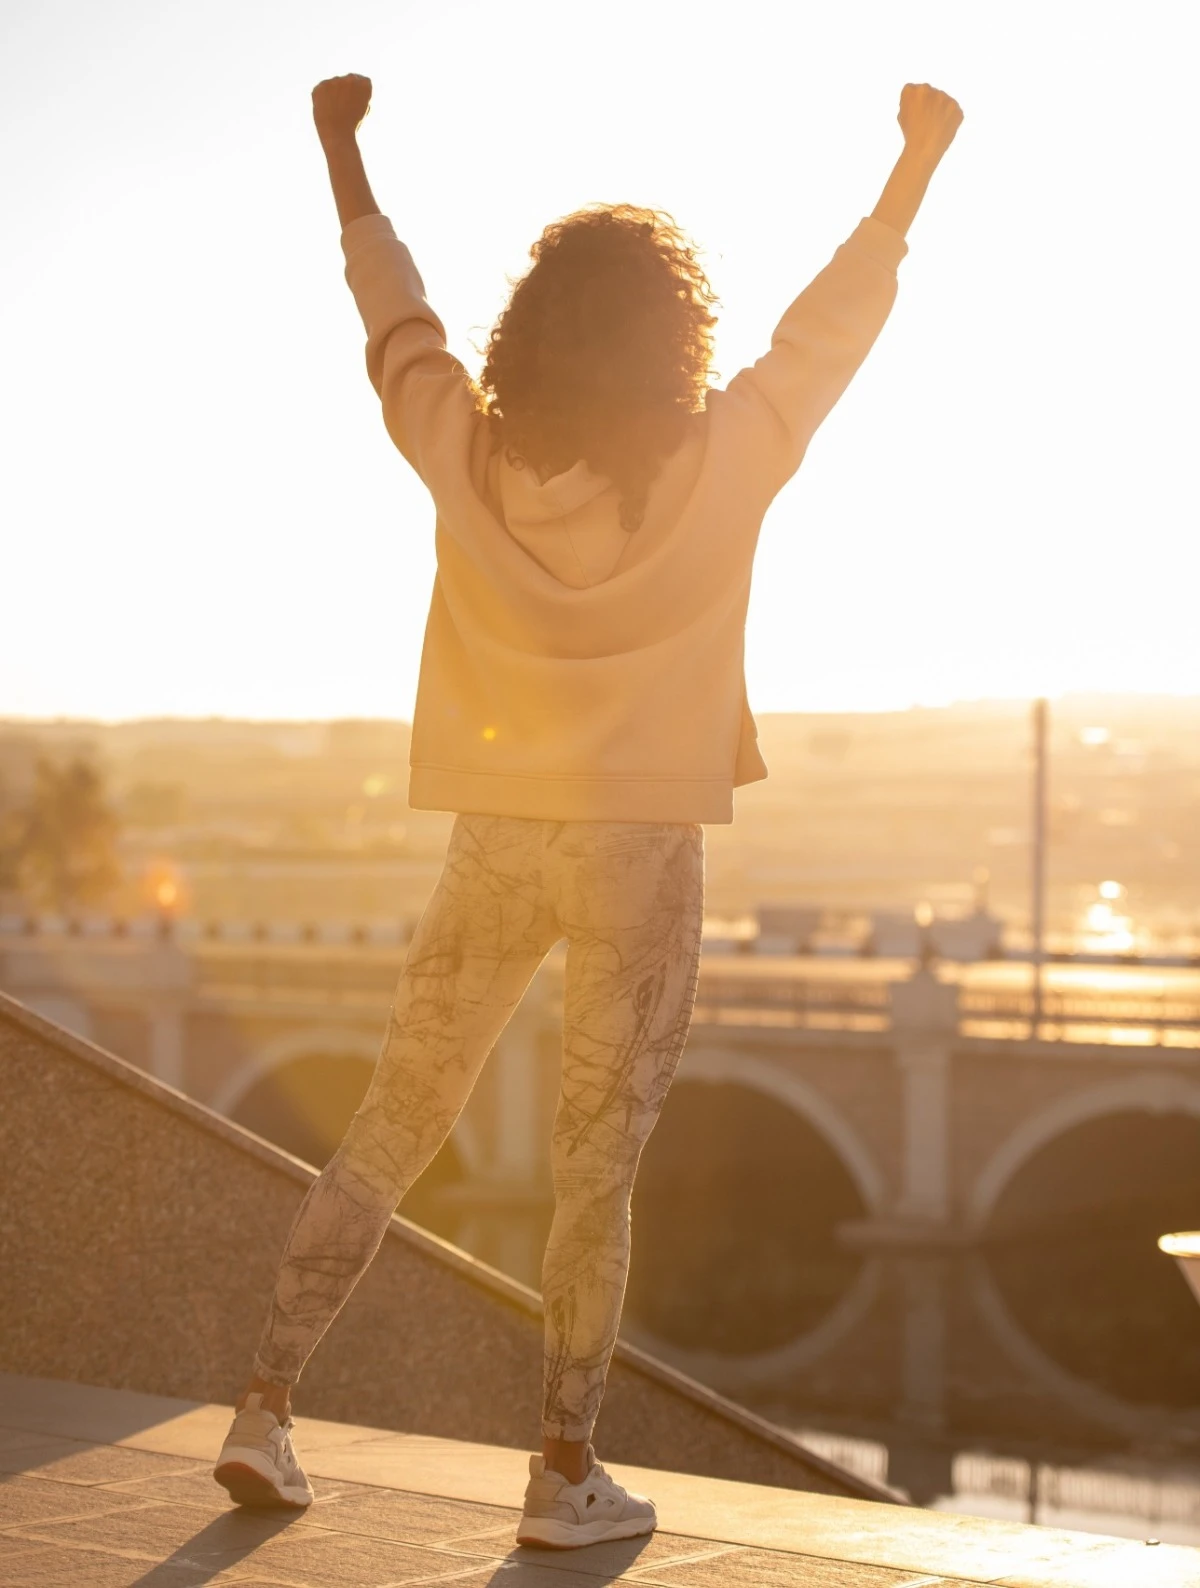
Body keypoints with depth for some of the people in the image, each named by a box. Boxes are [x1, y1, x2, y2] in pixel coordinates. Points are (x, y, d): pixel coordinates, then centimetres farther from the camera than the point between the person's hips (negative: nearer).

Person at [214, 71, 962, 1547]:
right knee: (598, 1160, 3)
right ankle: (565, 1469, 8)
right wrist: (917, 158, 14)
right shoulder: (718, 467, -10)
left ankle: (265, 1407, 11)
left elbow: (391, 308, 13)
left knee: (389, 1123, 12)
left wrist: (342, 148, 28)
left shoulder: (468, 454, -4)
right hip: (641, 846, -3)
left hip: (495, 840, 3)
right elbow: (832, 322, 2)